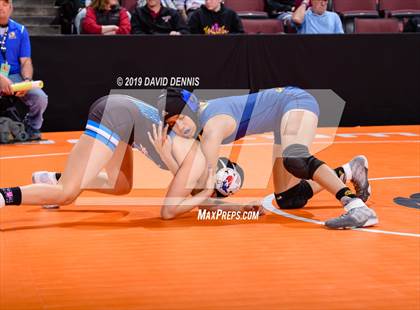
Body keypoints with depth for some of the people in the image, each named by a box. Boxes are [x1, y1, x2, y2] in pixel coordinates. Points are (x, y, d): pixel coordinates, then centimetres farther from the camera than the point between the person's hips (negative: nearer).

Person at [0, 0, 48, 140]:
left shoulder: (20, 30, 7)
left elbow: (26, 61, 5)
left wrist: (27, 80, -16)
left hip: (15, 76, 3)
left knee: (40, 97, -21)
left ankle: (32, 128, 10)